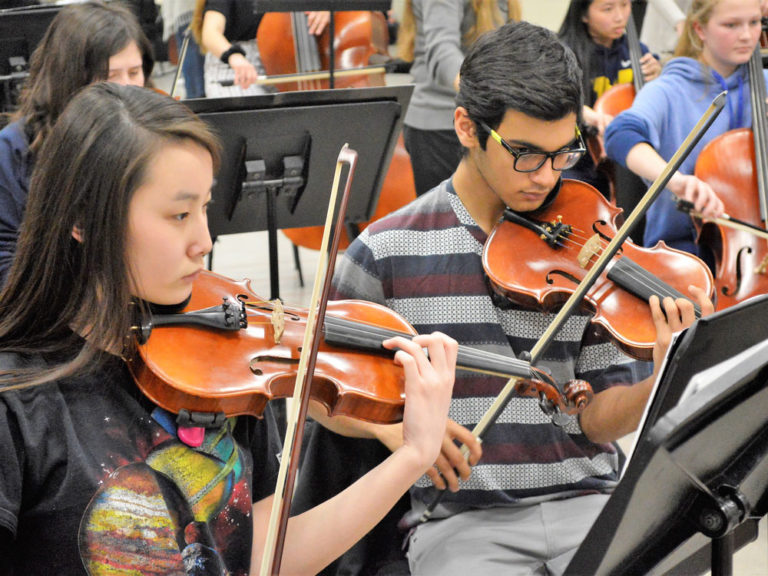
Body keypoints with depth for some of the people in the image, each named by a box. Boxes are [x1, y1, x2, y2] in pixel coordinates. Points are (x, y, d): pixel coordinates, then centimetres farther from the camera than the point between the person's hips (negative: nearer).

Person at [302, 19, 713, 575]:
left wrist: (663, 382, -17)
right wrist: (389, 425, -12)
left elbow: (600, 420, 3)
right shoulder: (388, 250, -1)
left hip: (586, 501, 2)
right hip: (462, 517, -2)